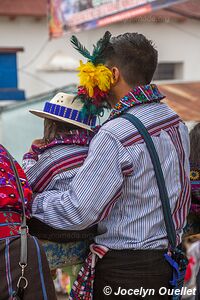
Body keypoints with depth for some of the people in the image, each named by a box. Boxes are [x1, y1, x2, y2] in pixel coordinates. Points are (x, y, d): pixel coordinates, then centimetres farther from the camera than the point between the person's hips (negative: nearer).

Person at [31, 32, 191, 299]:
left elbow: (76, 213, -23)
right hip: (168, 259, 8)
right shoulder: (176, 122, 2)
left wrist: (27, 198, -9)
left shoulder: (115, 136, -25)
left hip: (124, 269, -8)